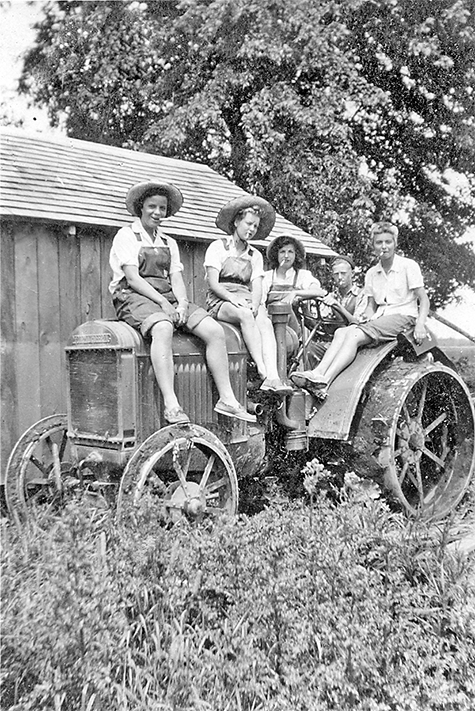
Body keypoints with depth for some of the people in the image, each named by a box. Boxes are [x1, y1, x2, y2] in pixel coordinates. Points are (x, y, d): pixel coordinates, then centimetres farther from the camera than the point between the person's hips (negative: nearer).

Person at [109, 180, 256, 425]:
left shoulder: (169, 243, 23)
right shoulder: (126, 236, 5)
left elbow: (176, 278, 10)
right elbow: (132, 278, -8)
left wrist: (182, 303, -12)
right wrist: (162, 302, -19)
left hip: (169, 298, 6)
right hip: (134, 298, -6)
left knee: (215, 331, -16)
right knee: (163, 328, -39)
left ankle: (226, 399, -17)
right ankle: (171, 405, -45)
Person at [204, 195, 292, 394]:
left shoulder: (255, 256, 18)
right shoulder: (218, 247, 5)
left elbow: (257, 287, 5)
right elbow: (213, 284, -5)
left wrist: (254, 305, -17)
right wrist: (234, 298, -22)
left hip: (247, 304, 4)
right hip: (220, 302, -4)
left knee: (265, 322, -30)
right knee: (245, 315, -36)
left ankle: (273, 377, -47)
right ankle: (264, 374, -43)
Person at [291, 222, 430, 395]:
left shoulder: (409, 266, 0)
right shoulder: (371, 274, 16)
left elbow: (424, 300, -2)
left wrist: (420, 324, -18)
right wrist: (367, 315, -6)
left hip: (404, 316, -6)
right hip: (380, 317, 6)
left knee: (354, 335, -30)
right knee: (341, 332, -23)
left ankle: (324, 381, -43)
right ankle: (317, 374, -41)